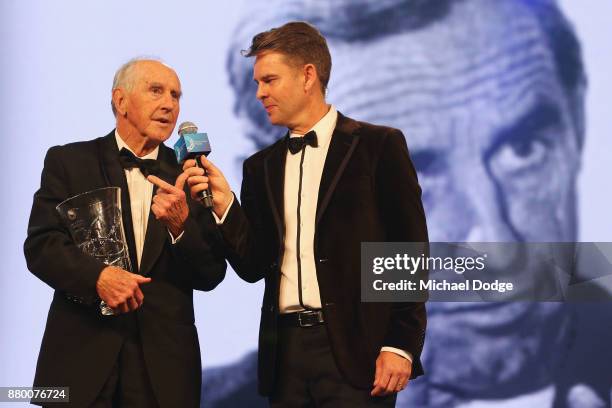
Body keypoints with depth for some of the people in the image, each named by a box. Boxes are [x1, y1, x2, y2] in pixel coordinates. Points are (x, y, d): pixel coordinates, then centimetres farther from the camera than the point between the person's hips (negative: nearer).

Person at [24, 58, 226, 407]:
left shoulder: (188, 175, 8)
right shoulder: (68, 161, 4)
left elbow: (211, 275, 3)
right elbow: (40, 245, -5)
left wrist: (181, 224, -14)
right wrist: (97, 275, -21)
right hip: (81, 355, -2)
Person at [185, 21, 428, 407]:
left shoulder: (378, 146, 0)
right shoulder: (262, 166, 15)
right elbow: (254, 266, 9)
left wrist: (402, 345, -10)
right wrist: (225, 204, -6)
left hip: (353, 345, -4)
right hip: (286, 348, 5)